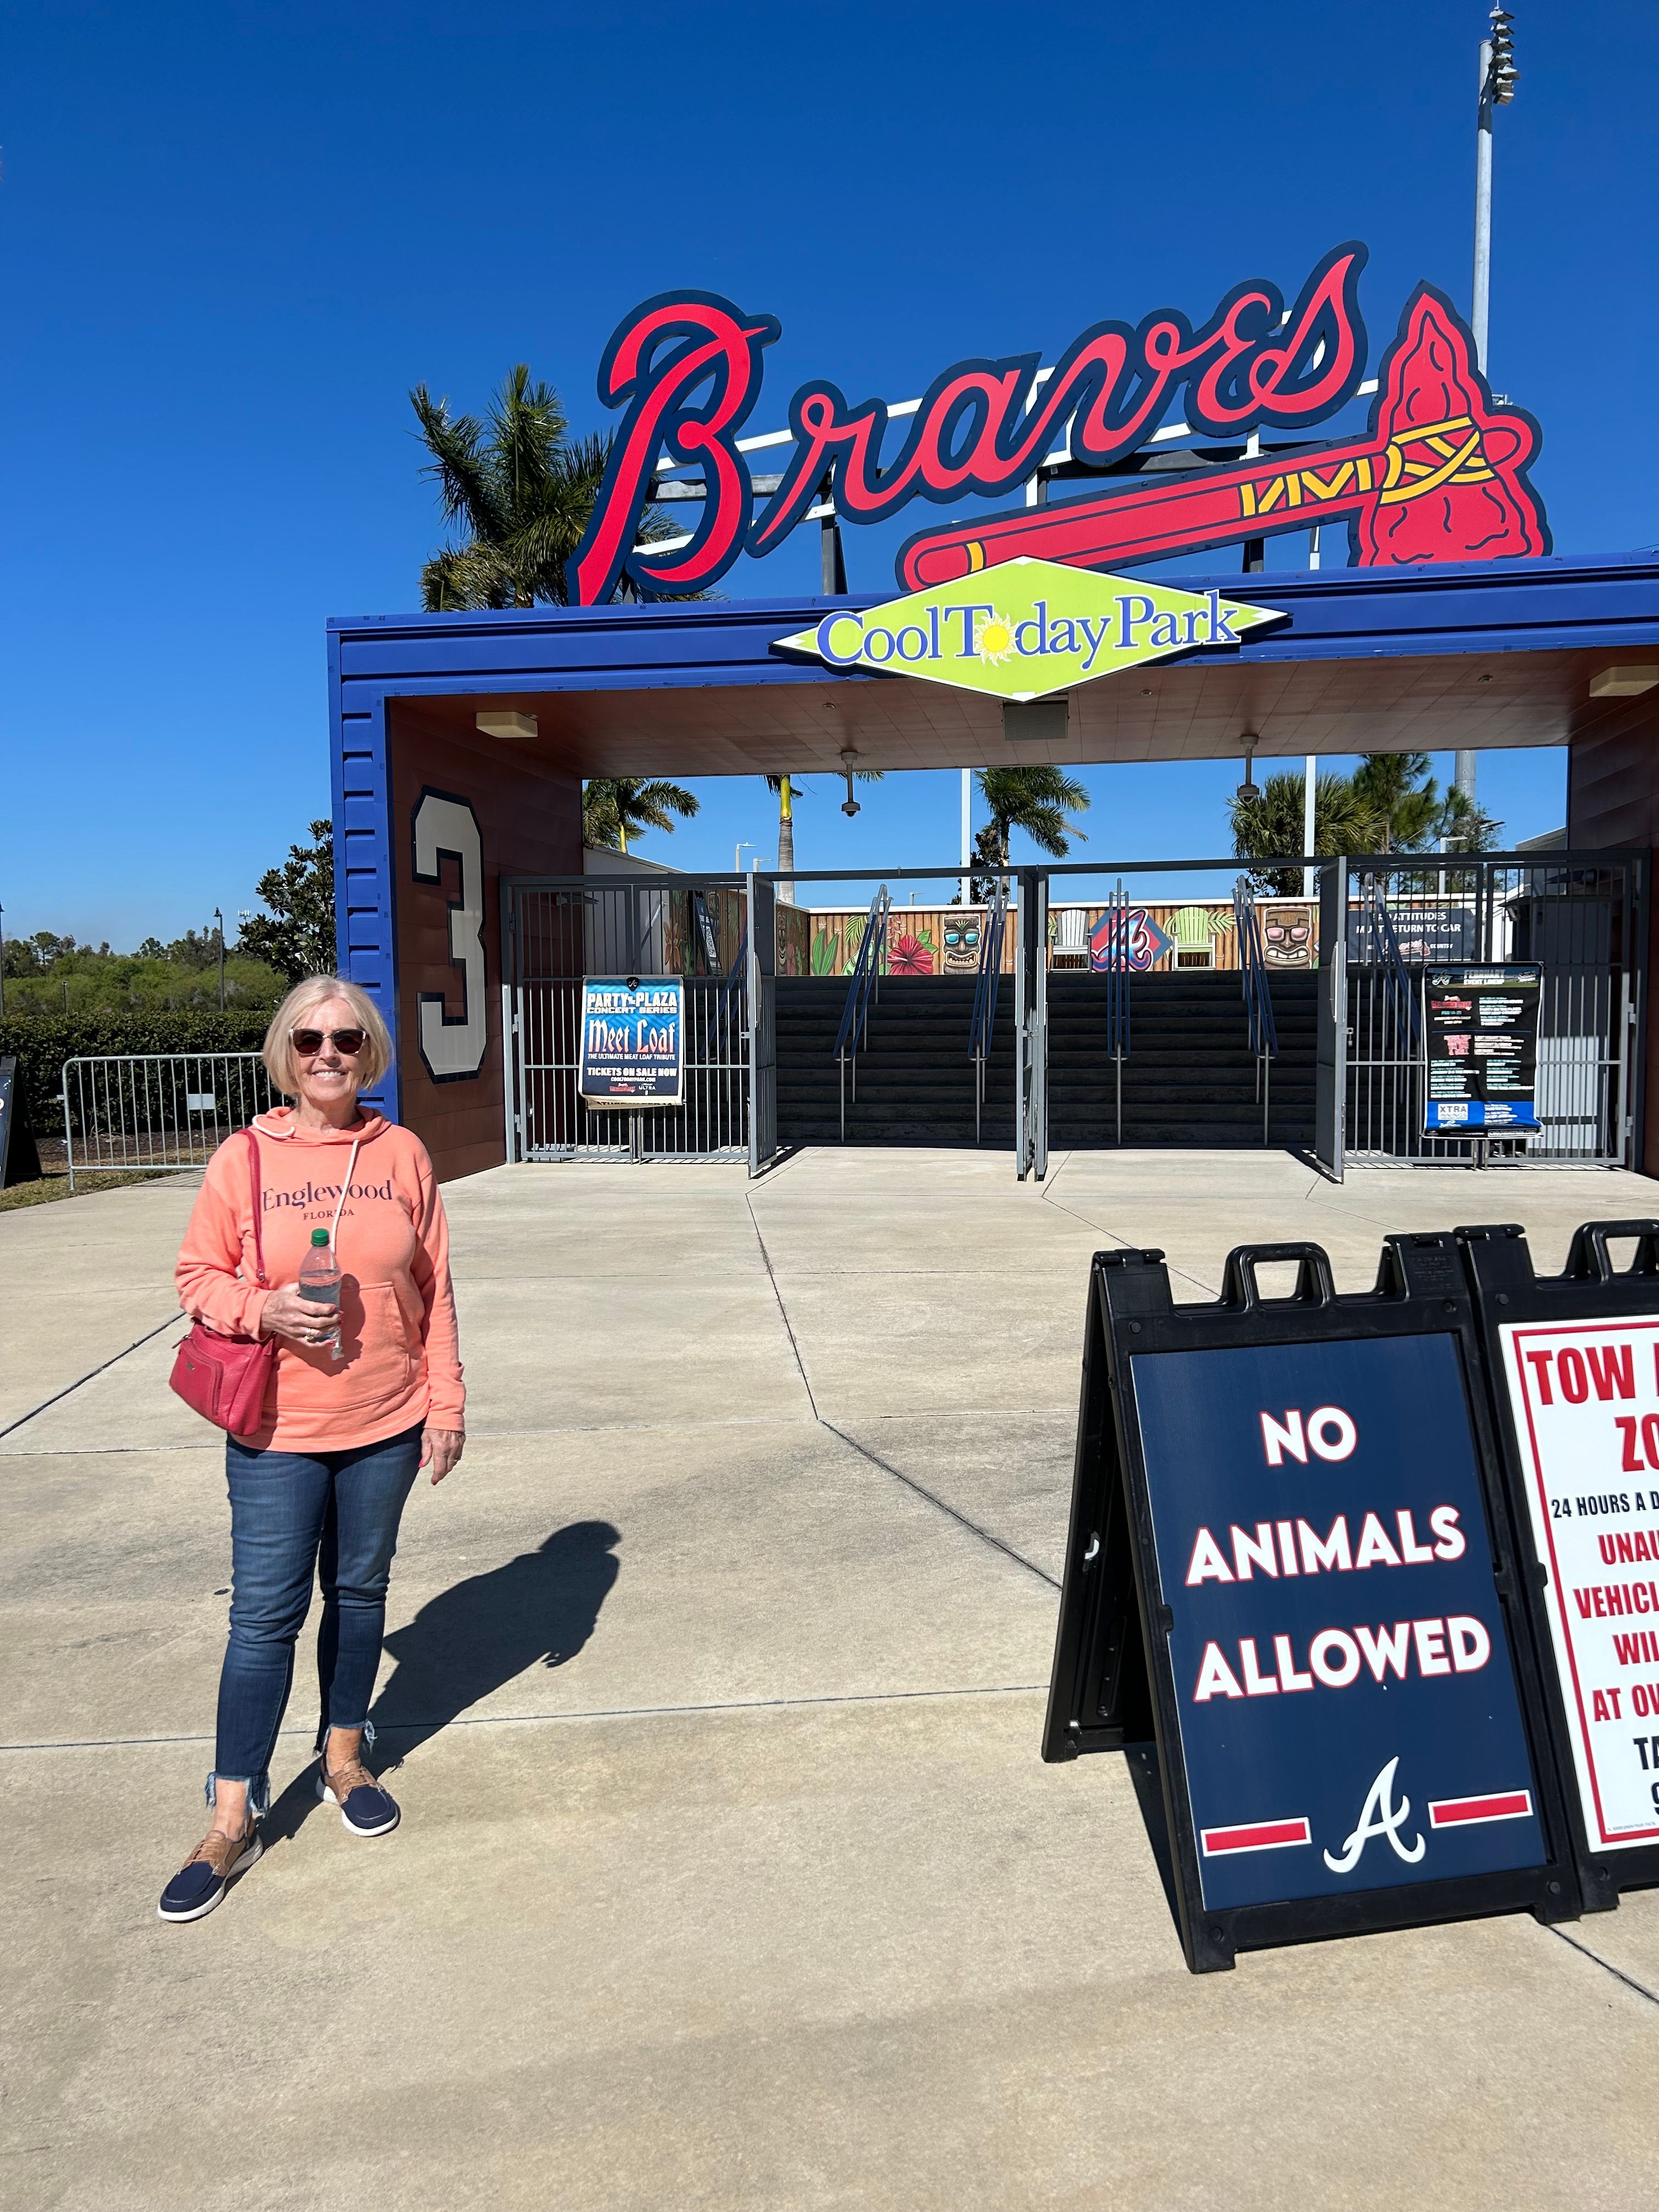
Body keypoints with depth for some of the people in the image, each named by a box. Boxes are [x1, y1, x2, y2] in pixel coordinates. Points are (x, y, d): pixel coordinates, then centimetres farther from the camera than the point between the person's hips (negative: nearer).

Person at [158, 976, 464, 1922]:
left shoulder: (403, 1154, -2)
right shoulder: (244, 1158, -5)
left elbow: (433, 1291, 2)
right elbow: (199, 1275, 1)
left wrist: (446, 1401, 1)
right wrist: (264, 1310, -19)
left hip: (386, 1425, 2)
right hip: (277, 1428, -1)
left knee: (359, 1593, 16)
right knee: (266, 1614, 2)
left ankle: (346, 1757, 36)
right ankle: (235, 1816, 17)